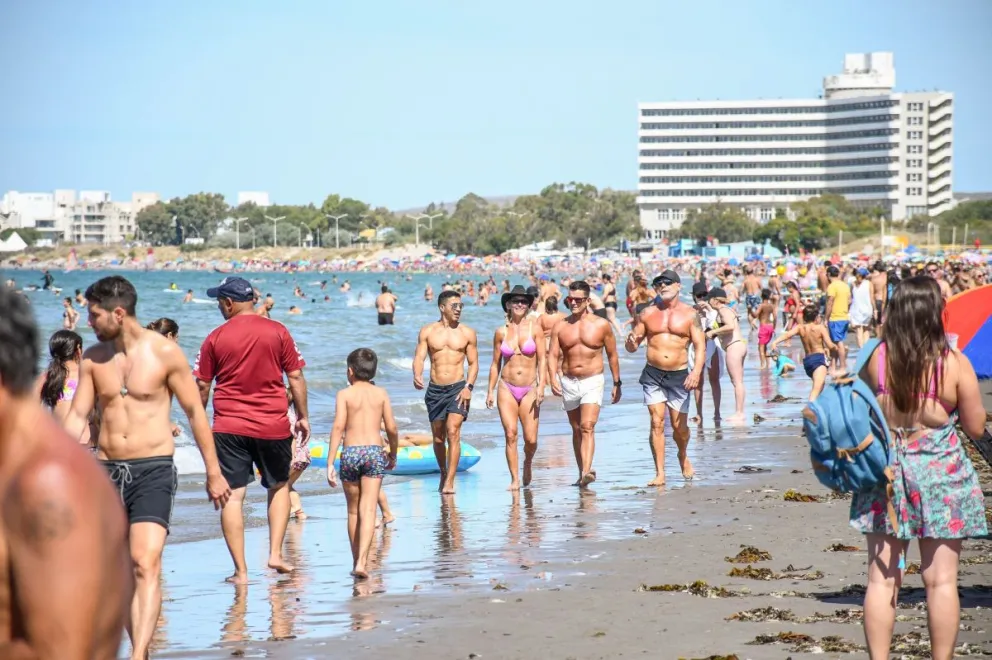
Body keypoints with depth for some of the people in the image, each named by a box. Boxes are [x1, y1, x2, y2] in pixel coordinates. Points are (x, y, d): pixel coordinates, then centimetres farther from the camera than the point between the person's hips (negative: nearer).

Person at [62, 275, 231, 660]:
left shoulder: (165, 352, -5)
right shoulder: (93, 358, 6)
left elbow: (195, 412, 1)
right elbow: (77, 416, 6)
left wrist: (213, 473, 3)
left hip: (153, 469, -5)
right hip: (107, 469, 5)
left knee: (146, 563, -19)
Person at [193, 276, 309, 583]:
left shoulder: (216, 338, -1)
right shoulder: (277, 332, -1)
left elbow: (202, 386, 3)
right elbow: (296, 377, 0)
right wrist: (303, 416, 9)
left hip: (229, 427, -1)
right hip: (273, 425, 1)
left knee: (232, 496, 2)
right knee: (279, 487, 20)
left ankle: (241, 570, -2)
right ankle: (275, 553, 10)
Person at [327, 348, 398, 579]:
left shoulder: (345, 394, 1)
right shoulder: (380, 393, 7)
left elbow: (338, 426, -9)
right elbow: (392, 428, 6)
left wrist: (330, 462, -9)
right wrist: (393, 454, 23)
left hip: (350, 453, 0)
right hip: (374, 451, 0)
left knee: (353, 511, 15)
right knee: (368, 510, -6)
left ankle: (356, 561, 23)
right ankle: (361, 562, -21)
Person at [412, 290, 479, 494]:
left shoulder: (467, 333, 3)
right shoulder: (427, 332, 4)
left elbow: (473, 363, 6)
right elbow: (419, 357, -2)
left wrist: (469, 387, -9)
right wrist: (417, 376, -22)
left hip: (458, 388, -2)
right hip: (435, 389, 2)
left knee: (453, 432, -17)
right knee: (438, 438, 11)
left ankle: (449, 482, -17)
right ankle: (443, 473, 35)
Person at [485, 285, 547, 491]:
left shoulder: (534, 328, 0)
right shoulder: (501, 331, 4)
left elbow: (542, 359, -1)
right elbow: (495, 364, 11)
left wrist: (541, 386, -11)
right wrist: (490, 391, 8)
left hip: (529, 390, -1)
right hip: (506, 389, 1)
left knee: (531, 439, -6)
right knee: (510, 434, -10)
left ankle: (527, 463, 26)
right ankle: (515, 479, -2)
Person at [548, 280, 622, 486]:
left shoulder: (601, 325, -1)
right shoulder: (560, 326, 3)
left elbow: (612, 356, 7)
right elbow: (553, 355, -2)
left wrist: (617, 384, 8)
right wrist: (553, 379, -20)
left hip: (592, 382, -3)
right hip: (568, 382, 3)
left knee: (587, 427, -18)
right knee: (576, 430, 12)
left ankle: (587, 472, -30)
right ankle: (581, 472, 22)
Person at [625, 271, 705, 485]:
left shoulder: (690, 314, 1)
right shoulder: (647, 314, 6)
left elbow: (700, 346, -4)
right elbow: (631, 347, 10)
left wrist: (697, 370, -20)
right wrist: (631, 342, -16)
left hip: (679, 375, -1)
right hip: (653, 375, 1)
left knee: (679, 425, 5)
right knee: (657, 423, -7)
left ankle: (683, 456, 37)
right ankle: (659, 473, -4)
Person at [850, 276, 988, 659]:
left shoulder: (876, 358, -7)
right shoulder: (953, 363, -12)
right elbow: (976, 427, -3)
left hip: (885, 471, 2)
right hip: (940, 475, -2)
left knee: (882, 578, 6)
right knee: (941, 580, 6)